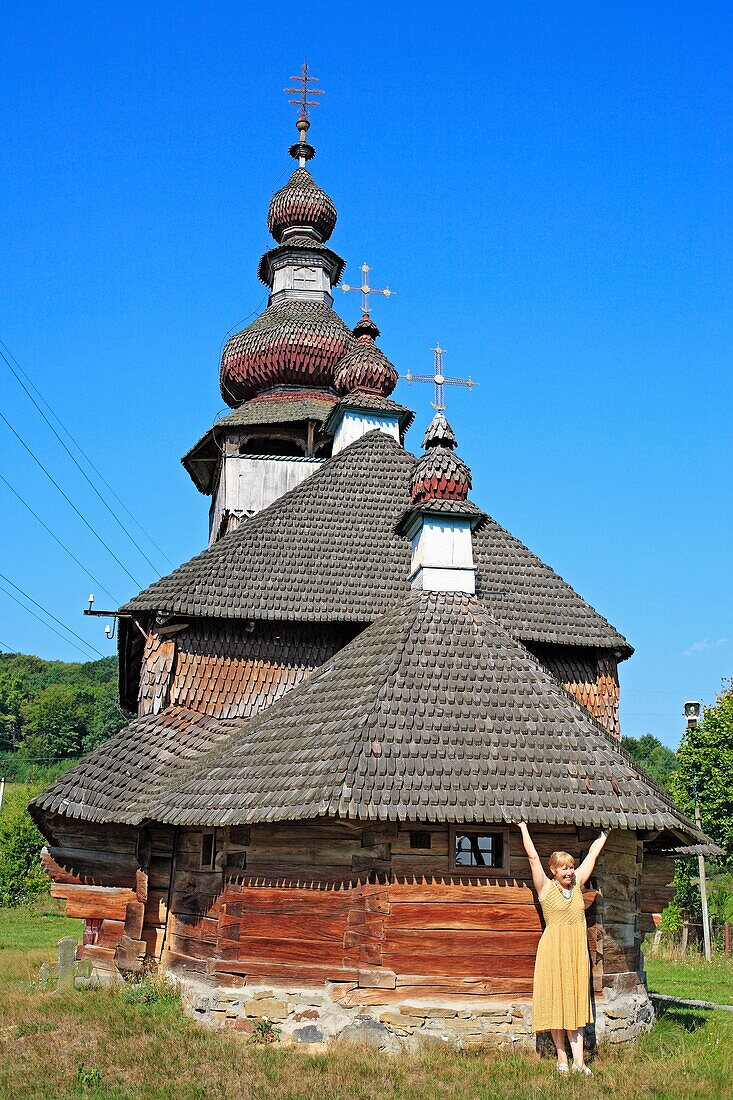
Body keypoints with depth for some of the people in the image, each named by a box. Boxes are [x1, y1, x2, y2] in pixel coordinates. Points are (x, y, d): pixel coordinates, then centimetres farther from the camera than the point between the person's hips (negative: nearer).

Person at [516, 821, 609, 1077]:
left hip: (577, 949, 4)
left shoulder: (577, 884, 8)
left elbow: (592, 854, 17)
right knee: (555, 1001, 1)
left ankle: (578, 1060, 1)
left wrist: (604, 833, 26)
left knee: (575, 1002, 3)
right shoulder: (545, 888, -3)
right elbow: (533, 856, -3)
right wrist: (523, 827, 2)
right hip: (553, 948, -4)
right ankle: (562, 1058, 7)